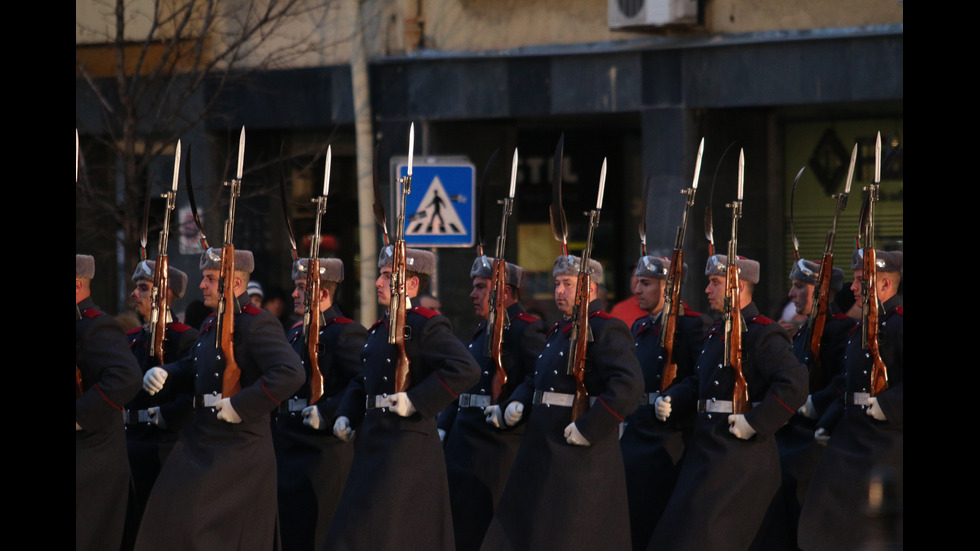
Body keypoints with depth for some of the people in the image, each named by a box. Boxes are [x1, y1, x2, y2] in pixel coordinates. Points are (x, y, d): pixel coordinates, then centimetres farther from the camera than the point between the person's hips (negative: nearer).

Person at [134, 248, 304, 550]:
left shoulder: (257, 325, -15)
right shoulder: (211, 325, 15)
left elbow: (290, 373, -29)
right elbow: (191, 369, 29)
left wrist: (240, 406, -26)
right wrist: (162, 374, 6)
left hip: (239, 444, -9)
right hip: (199, 440, 9)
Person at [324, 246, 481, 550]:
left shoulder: (427, 325, -11)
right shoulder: (380, 329, 17)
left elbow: (465, 369, -24)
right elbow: (361, 382, 26)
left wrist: (416, 401, -23)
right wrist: (345, 415, 9)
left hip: (407, 442, -9)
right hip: (373, 442, 9)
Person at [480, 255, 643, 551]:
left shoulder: (606, 330, -12)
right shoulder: (560, 330, 18)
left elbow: (629, 385, -24)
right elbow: (535, 380, 27)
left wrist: (589, 428, -25)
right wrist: (516, 404, 5)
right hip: (542, 452, 10)